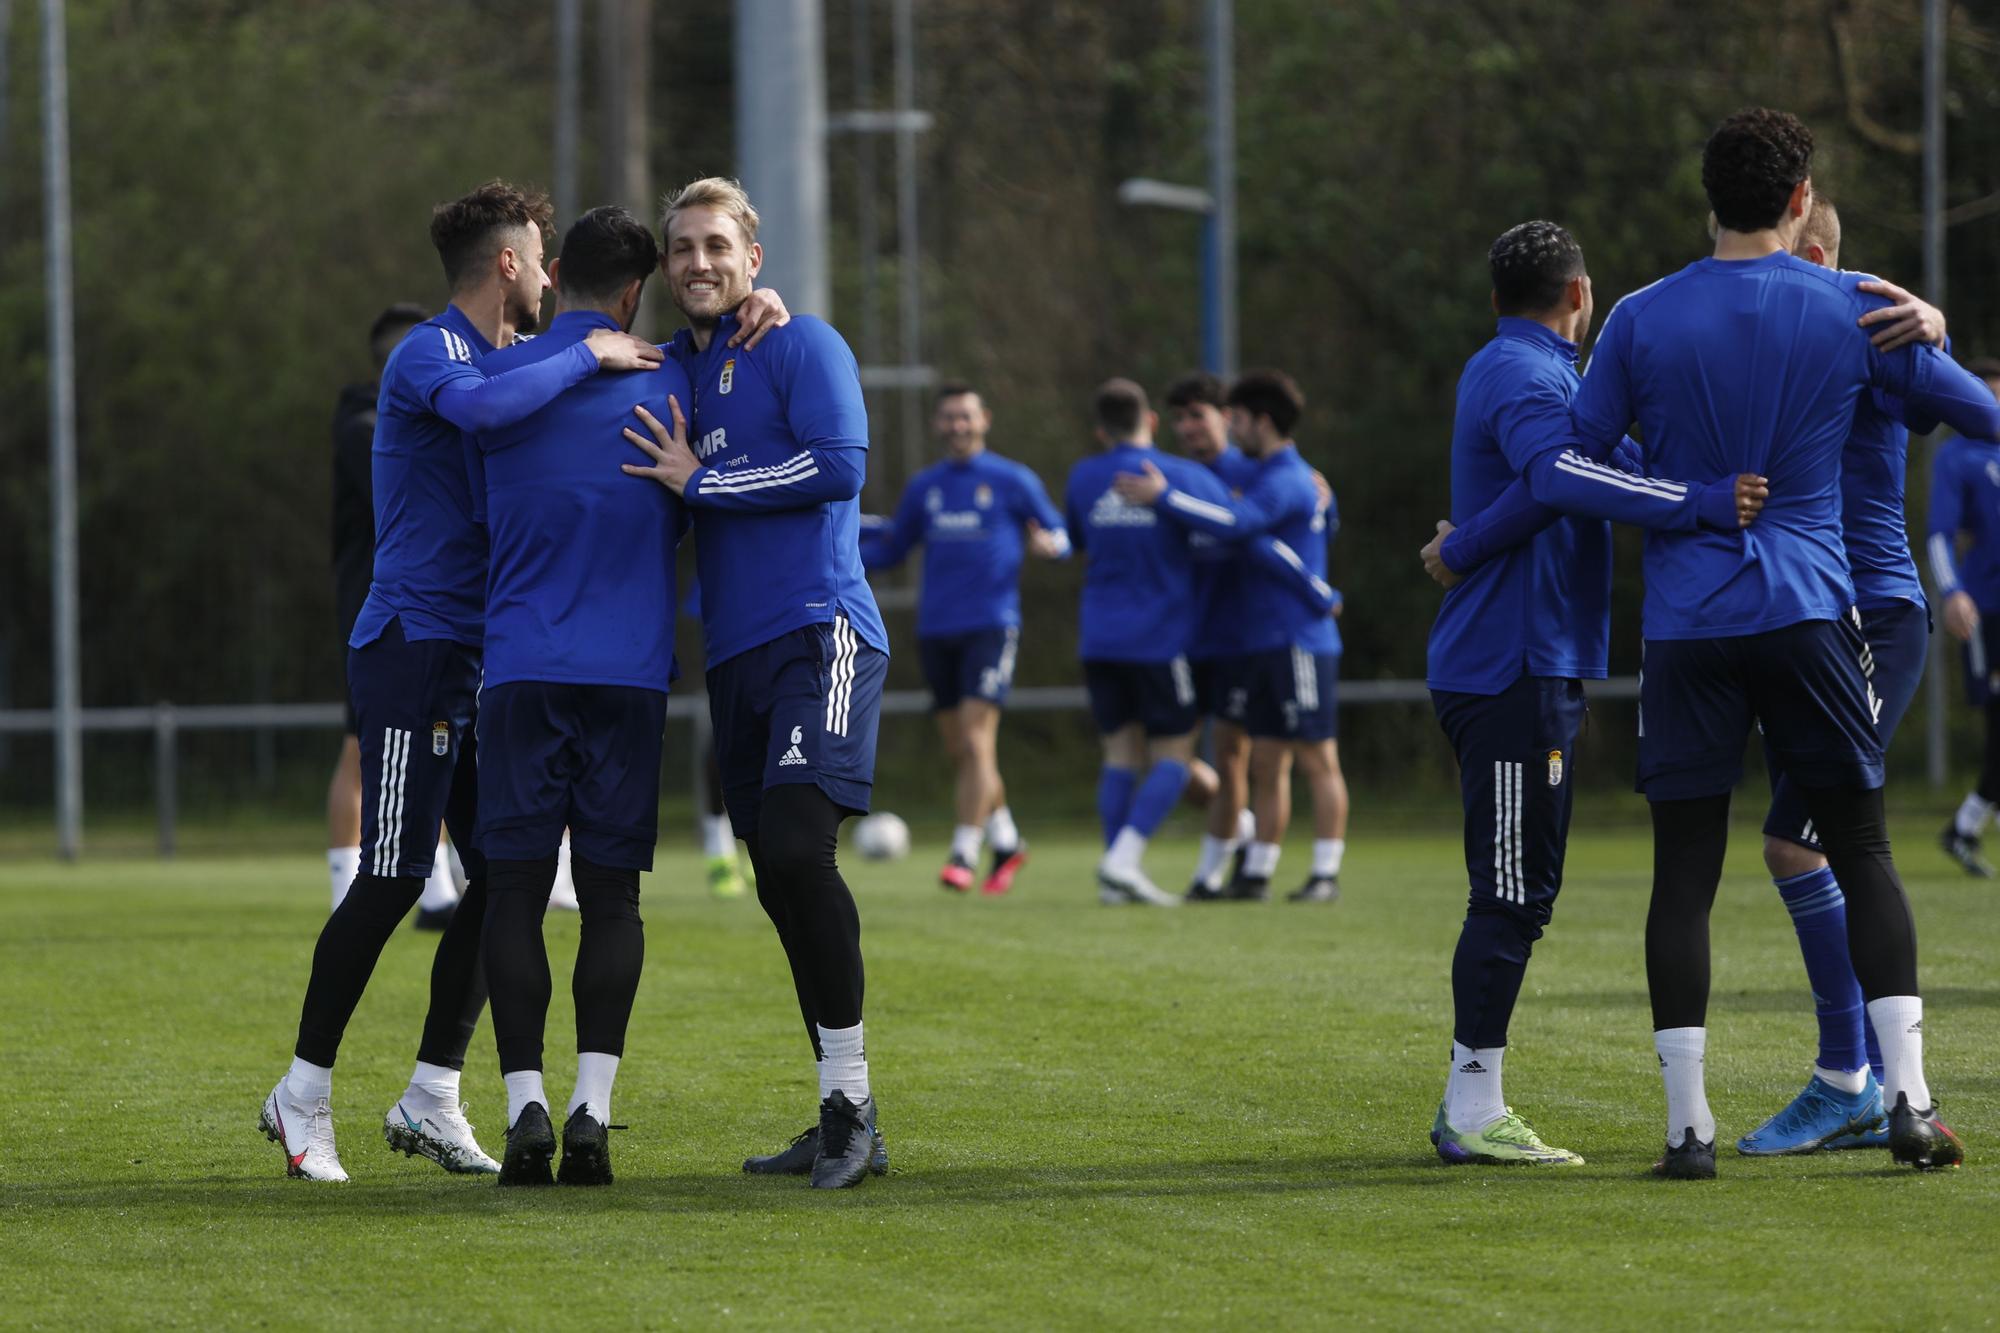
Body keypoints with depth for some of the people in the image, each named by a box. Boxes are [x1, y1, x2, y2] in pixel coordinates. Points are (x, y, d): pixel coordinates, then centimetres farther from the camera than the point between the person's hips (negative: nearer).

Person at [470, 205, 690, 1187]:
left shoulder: (497, 381, 3)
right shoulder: (666, 387, 6)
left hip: (520, 666, -1)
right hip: (630, 667, 1)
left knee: (515, 891, 1)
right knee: (611, 895, 2)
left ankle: (526, 1106, -10)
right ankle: (592, 1108, -9)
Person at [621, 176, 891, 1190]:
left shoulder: (800, 346, 0)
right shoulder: (676, 372, 21)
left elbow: (840, 465, -14)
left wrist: (700, 482, -9)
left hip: (818, 631, -8)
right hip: (734, 652, 8)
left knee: (796, 848, -22)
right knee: (779, 880, 5)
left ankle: (852, 1104, -17)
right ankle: (842, 1124, 10)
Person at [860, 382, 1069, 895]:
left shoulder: (1014, 481, 1)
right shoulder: (924, 487, 13)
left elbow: (1060, 535, 7)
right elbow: (890, 549, 20)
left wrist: (1048, 545, -18)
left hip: (992, 626, -5)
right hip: (936, 630, 5)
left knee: (976, 741, -16)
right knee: (960, 750, 8)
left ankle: (964, 854, -15)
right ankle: (1006, 842, 27)